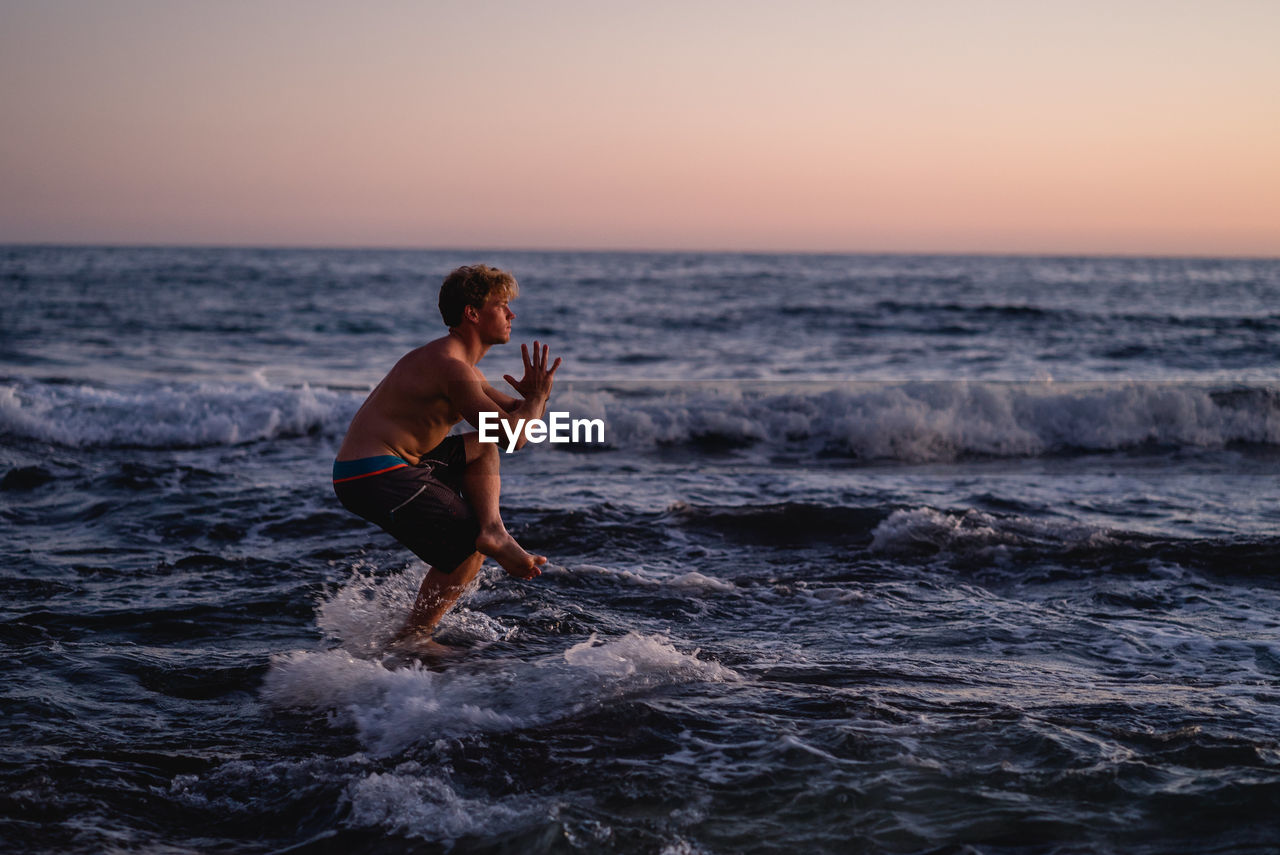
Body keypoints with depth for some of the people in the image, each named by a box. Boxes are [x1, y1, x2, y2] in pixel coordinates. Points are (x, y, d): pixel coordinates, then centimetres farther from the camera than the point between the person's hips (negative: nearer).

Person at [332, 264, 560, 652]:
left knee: (483, 448, 18)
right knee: (465, 548, -1)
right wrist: (537, 397, -2)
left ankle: (492, 530, -3)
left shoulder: (458, 365, 17)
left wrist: (532, 398, 1)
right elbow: (512, 437, -21)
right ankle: (412, 637, 10)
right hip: (374, 478, -10)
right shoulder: (450, 366, -16)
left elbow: (512, 416, 24)